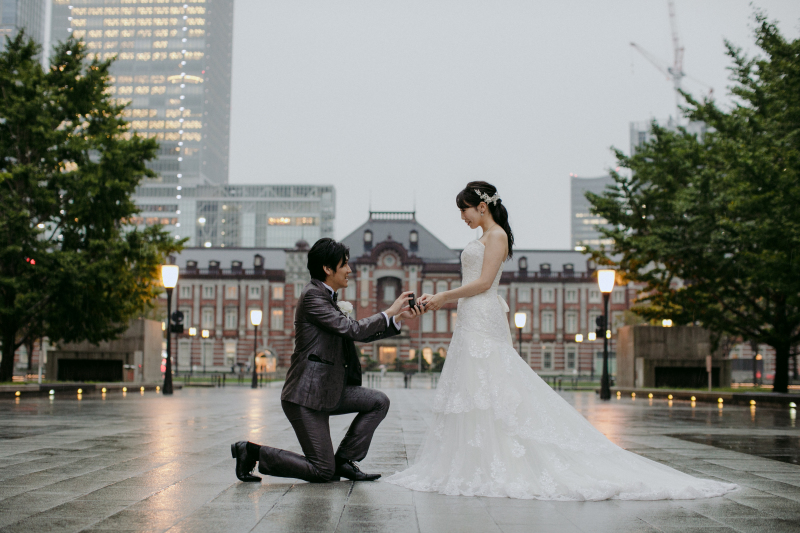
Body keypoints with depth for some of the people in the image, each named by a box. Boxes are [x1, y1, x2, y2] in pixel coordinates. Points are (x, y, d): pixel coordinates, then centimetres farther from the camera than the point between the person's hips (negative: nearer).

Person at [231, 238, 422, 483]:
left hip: (327, 390, 10)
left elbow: (362, 334, 16)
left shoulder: (326, 297, 15)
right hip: (306, 395, -10)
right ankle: (252, 452, 3)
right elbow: (352, 329, -20)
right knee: (323, 472, -7)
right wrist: (389, 313, -9)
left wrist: (398, 319, 9)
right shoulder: (312, 296, -15)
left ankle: (344, 461, 8)